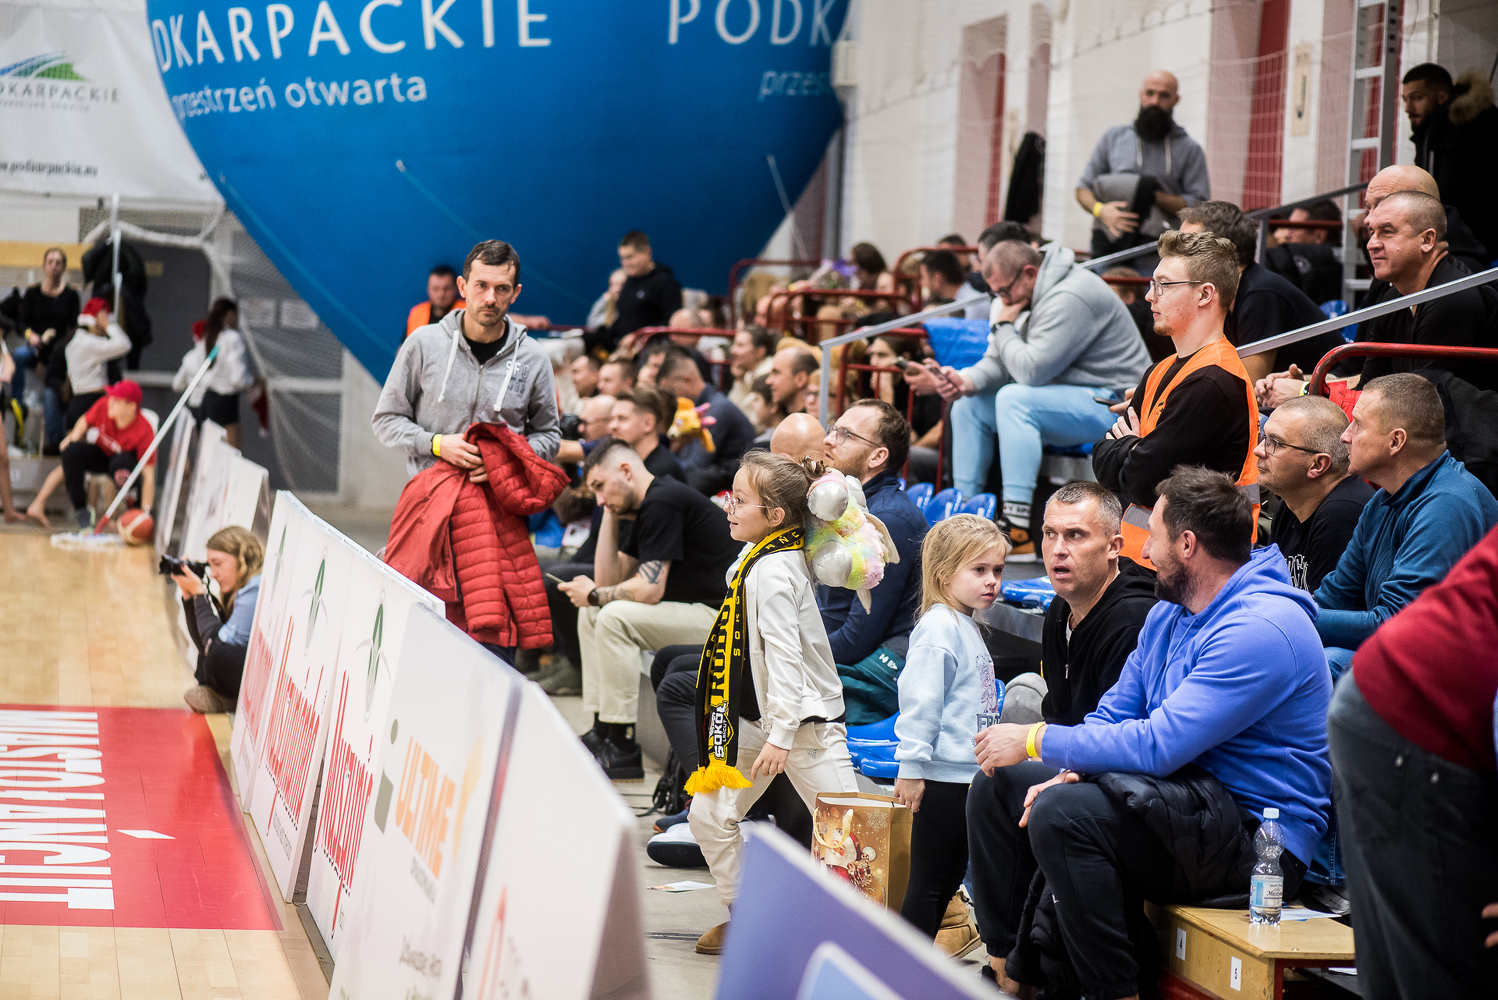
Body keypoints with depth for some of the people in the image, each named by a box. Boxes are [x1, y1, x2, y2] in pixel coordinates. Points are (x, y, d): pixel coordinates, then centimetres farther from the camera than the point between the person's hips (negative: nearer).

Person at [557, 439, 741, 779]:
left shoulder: (663, 503, -16)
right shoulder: (649, 506, 15)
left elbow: (649, 590, -22)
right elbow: (609, 578, 16)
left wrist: (594, 595, -5)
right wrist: (610, 515, 10)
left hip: (723, 620, -11)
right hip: (695, 611, 11)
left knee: (615, 617, -23)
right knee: (591, 614, 13)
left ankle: (622, 749, -16)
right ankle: (601, 734, 11)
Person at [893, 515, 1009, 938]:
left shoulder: (967, 627, 16)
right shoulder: (938, 627, -15)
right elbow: (919, 701, -19)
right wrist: (911, 767, -20)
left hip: (968, 773, 10)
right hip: (942, 776, -10)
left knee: (949, 877, 13)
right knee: (929, 879, -6)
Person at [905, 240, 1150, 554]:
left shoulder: (1069, 298, -24)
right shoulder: (1026, 296, 8)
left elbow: (1031, 370, -29)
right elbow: (999, 362, 9)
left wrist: (1005, 327, -13)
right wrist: (967, 380, -11)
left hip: (1111, 404, -11)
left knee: (1014, 399, -31)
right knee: (969, 405, 7)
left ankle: (1018, 534, -34)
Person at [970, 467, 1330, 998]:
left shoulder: (1261, 630, -21)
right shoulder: (1169, 613, 13)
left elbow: (1157, 746, -25)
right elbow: (1114, 713, 14)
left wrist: (1037, 741, -16)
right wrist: (1068, 771, -8)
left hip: (1257, 835, -10)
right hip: (1190, 796, 10)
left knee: (1062, 814, -31)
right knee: (997, 785, 9)